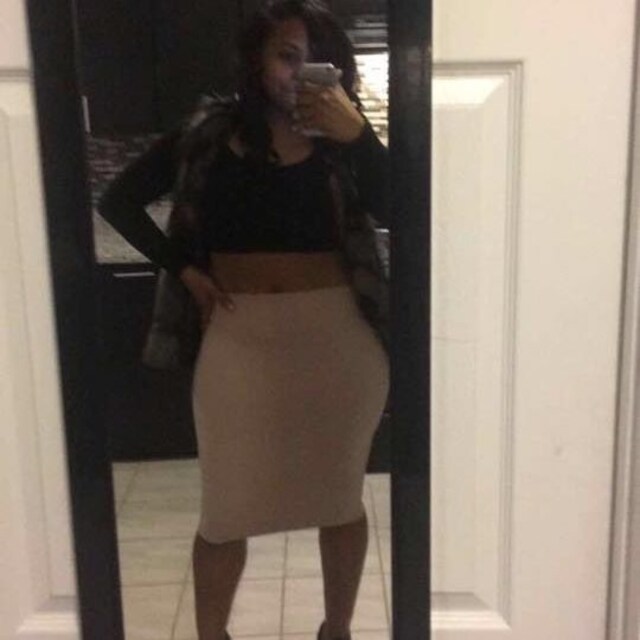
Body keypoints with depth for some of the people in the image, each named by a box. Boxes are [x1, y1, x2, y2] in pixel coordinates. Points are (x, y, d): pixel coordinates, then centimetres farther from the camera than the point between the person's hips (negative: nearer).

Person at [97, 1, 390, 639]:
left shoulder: (339, 138, 1)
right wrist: (182, 267, -1)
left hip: (334, 335, 1)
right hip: (239, 337, 0)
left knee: (339, 493, 14)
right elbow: (117, 199, 7)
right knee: (227, 503, 9)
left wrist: (355, 133, -24)